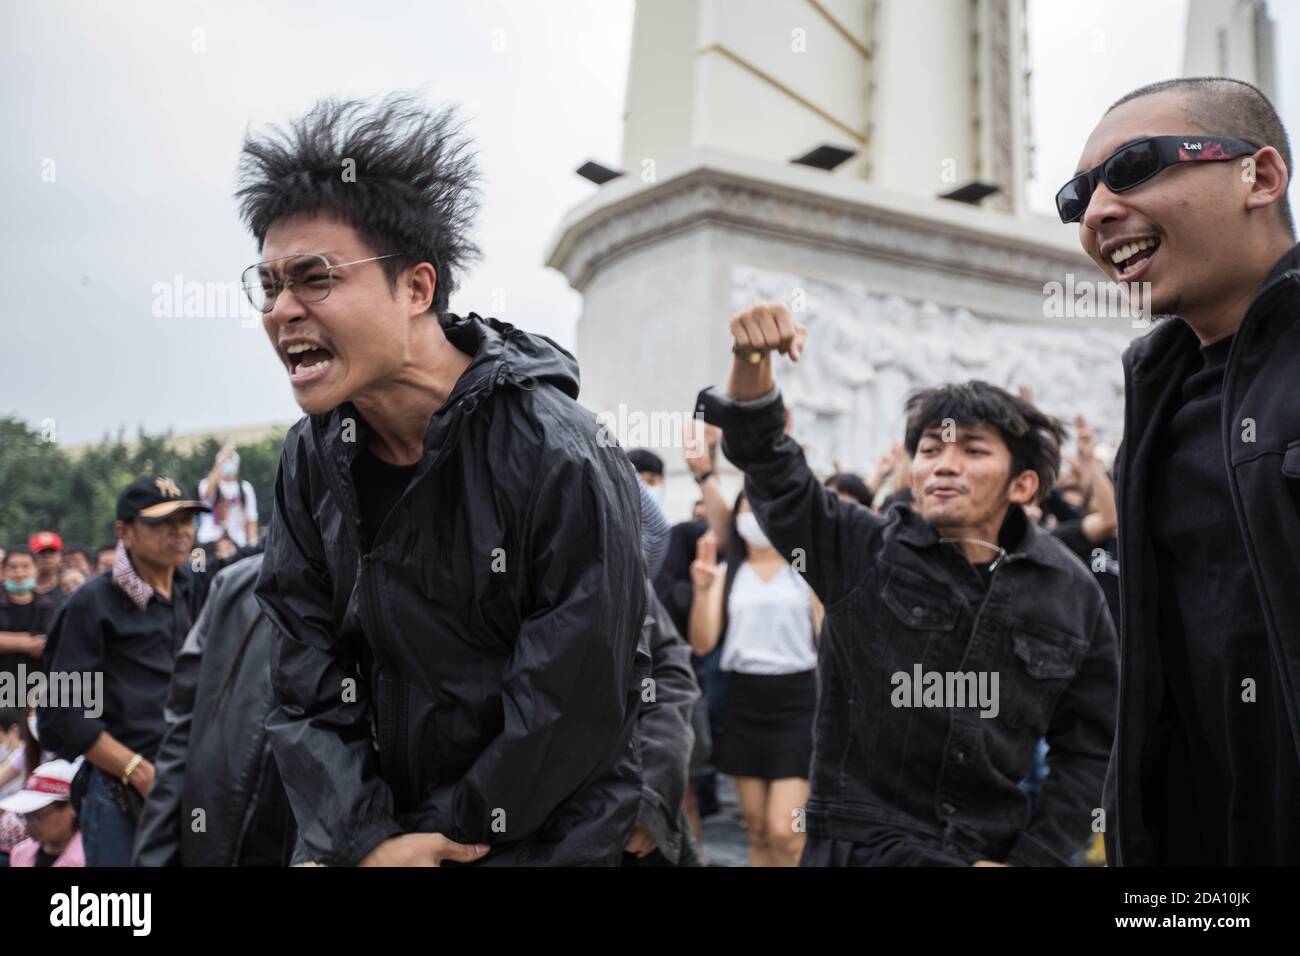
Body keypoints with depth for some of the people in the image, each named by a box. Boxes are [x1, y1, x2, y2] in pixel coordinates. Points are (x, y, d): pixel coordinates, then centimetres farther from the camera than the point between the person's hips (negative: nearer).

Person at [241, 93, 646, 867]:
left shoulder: (558, 460, -22)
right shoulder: (315, 456, -3)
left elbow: (570, 710, -20)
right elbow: (307, 672, -2)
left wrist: (431, 840, -12)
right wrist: (361, 838, -13)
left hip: (538, 839, -5)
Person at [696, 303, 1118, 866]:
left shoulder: (1074, 595, -2)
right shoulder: (861, 553, -6)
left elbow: (1089, 750, 1)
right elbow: (768, 462, -16)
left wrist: (1030, 858, -6)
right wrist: (752, 361, -32)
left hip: (994, 851, 2)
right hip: (860, 847, -1)